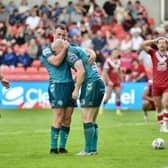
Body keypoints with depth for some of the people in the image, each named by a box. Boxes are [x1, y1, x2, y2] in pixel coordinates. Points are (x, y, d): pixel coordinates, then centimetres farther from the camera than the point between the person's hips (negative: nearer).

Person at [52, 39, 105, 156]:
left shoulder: (70, 53, -5)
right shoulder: (79, 50, 23)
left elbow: (81, 71, -16)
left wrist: (76, 89, -12)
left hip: (91, 84, -9)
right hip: (99, 83, 9)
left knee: (87, 120, -6)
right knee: (92, 121, 11)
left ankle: (89, 149, -7)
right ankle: (93, 148, 9)